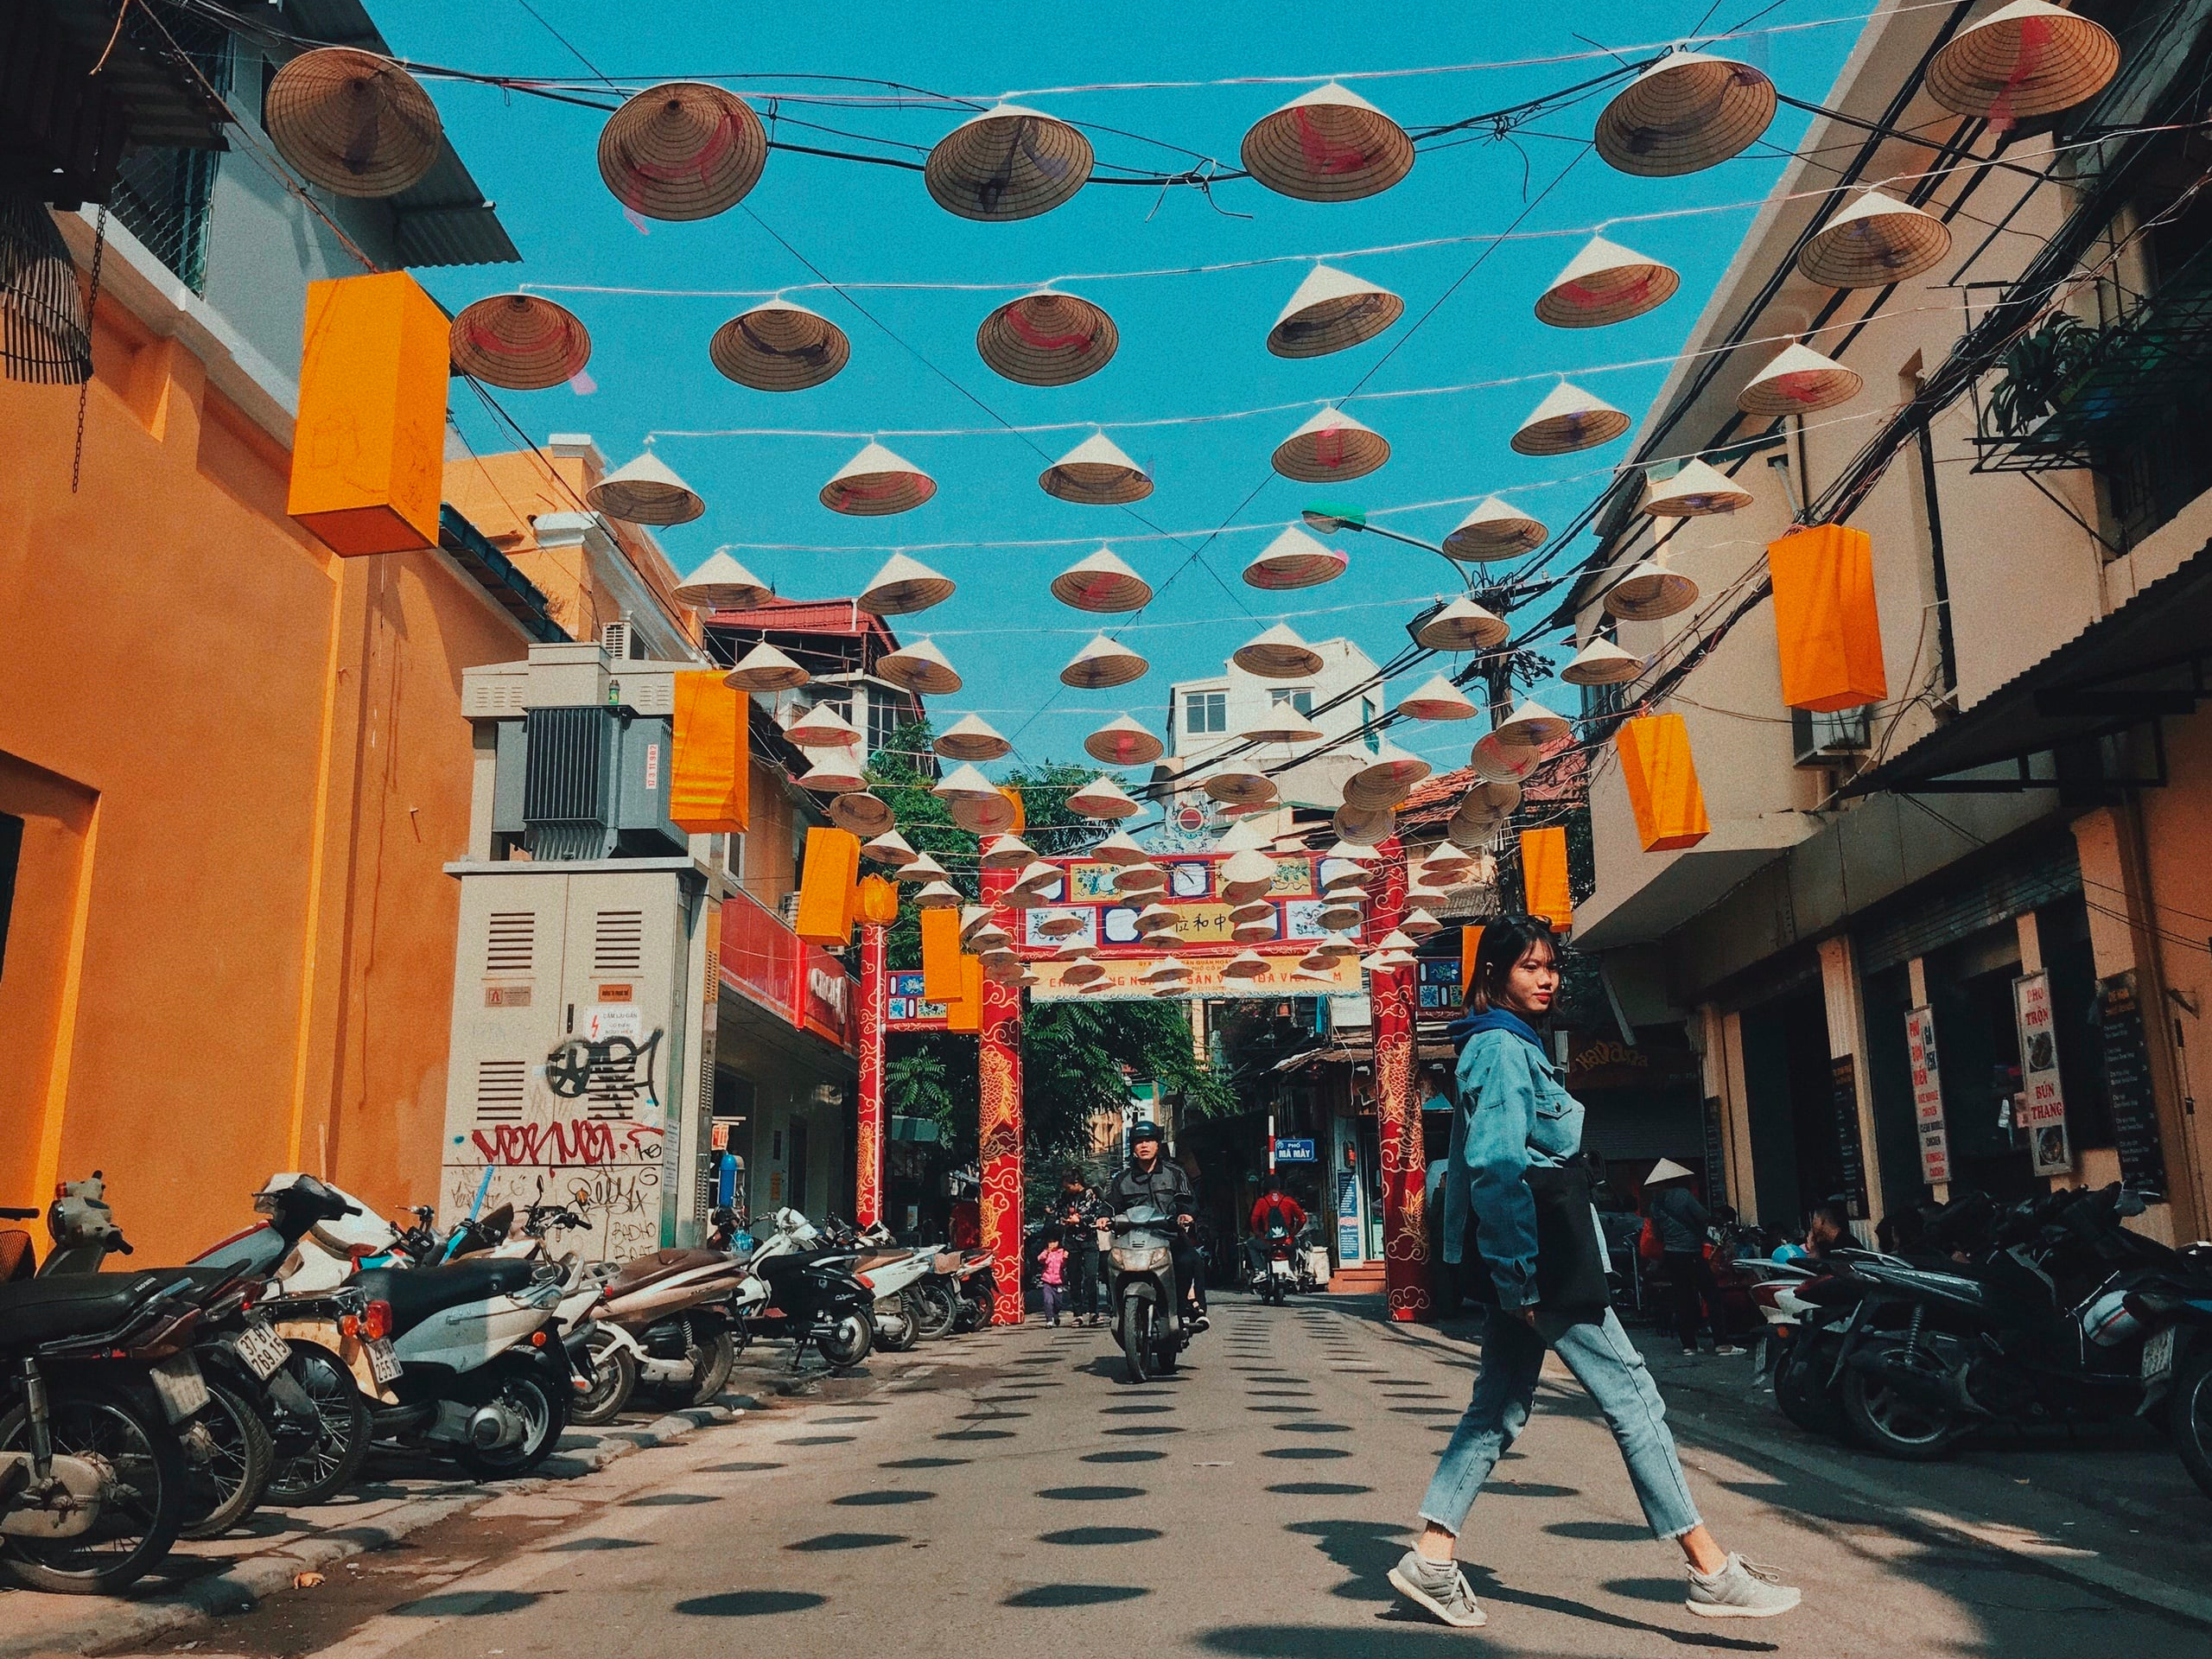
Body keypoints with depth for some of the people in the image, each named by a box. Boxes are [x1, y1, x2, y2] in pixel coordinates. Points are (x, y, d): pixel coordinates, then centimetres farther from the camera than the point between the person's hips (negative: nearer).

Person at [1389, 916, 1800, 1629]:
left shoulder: (1514, 1045, 18)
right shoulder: (1502, 1047, -13)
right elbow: (1496, 1166, -20)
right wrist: (1519, 1275, -22)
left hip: (1523, 1261, 10)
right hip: (1534, 1256, -10)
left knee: (1498, 1409, 10)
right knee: (1633, 1394, -4)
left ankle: (1432, 1561, 12)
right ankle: (1711, 1571, 2)